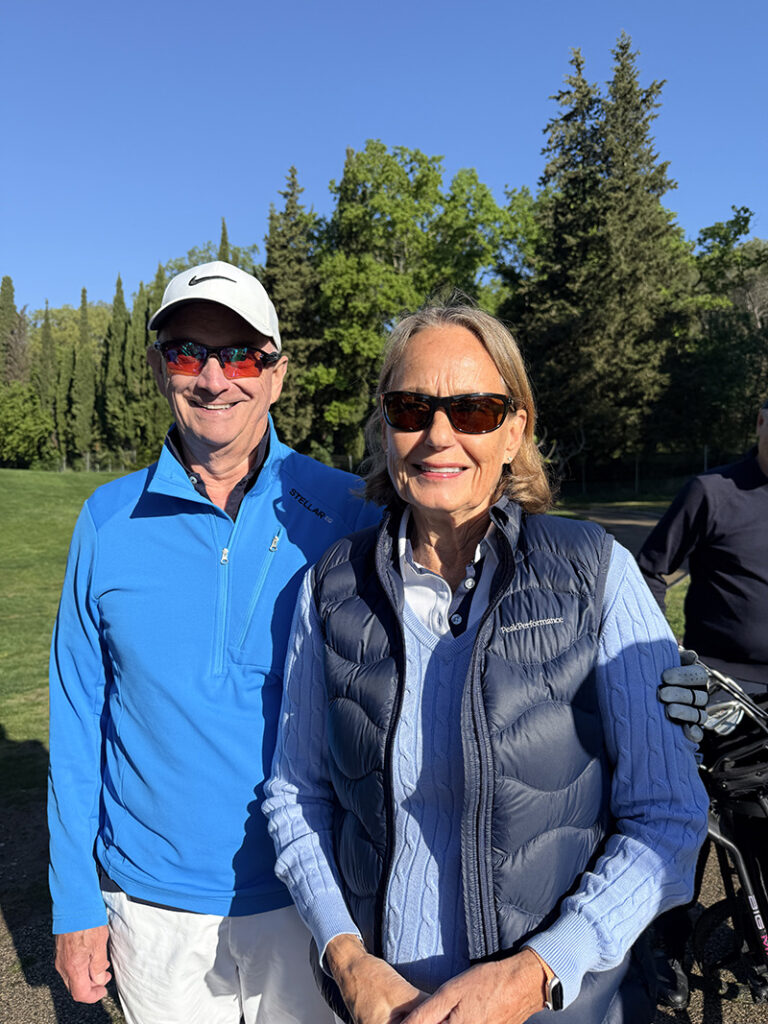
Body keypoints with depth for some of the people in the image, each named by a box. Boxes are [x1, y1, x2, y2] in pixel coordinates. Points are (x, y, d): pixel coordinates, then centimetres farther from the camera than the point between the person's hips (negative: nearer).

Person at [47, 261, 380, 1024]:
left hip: (308, 895, 0)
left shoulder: (344, 515, -11)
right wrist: (75, 903, 1)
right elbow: (78, 719, -1)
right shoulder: (108, 522, -7)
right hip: (153, 904, 1)